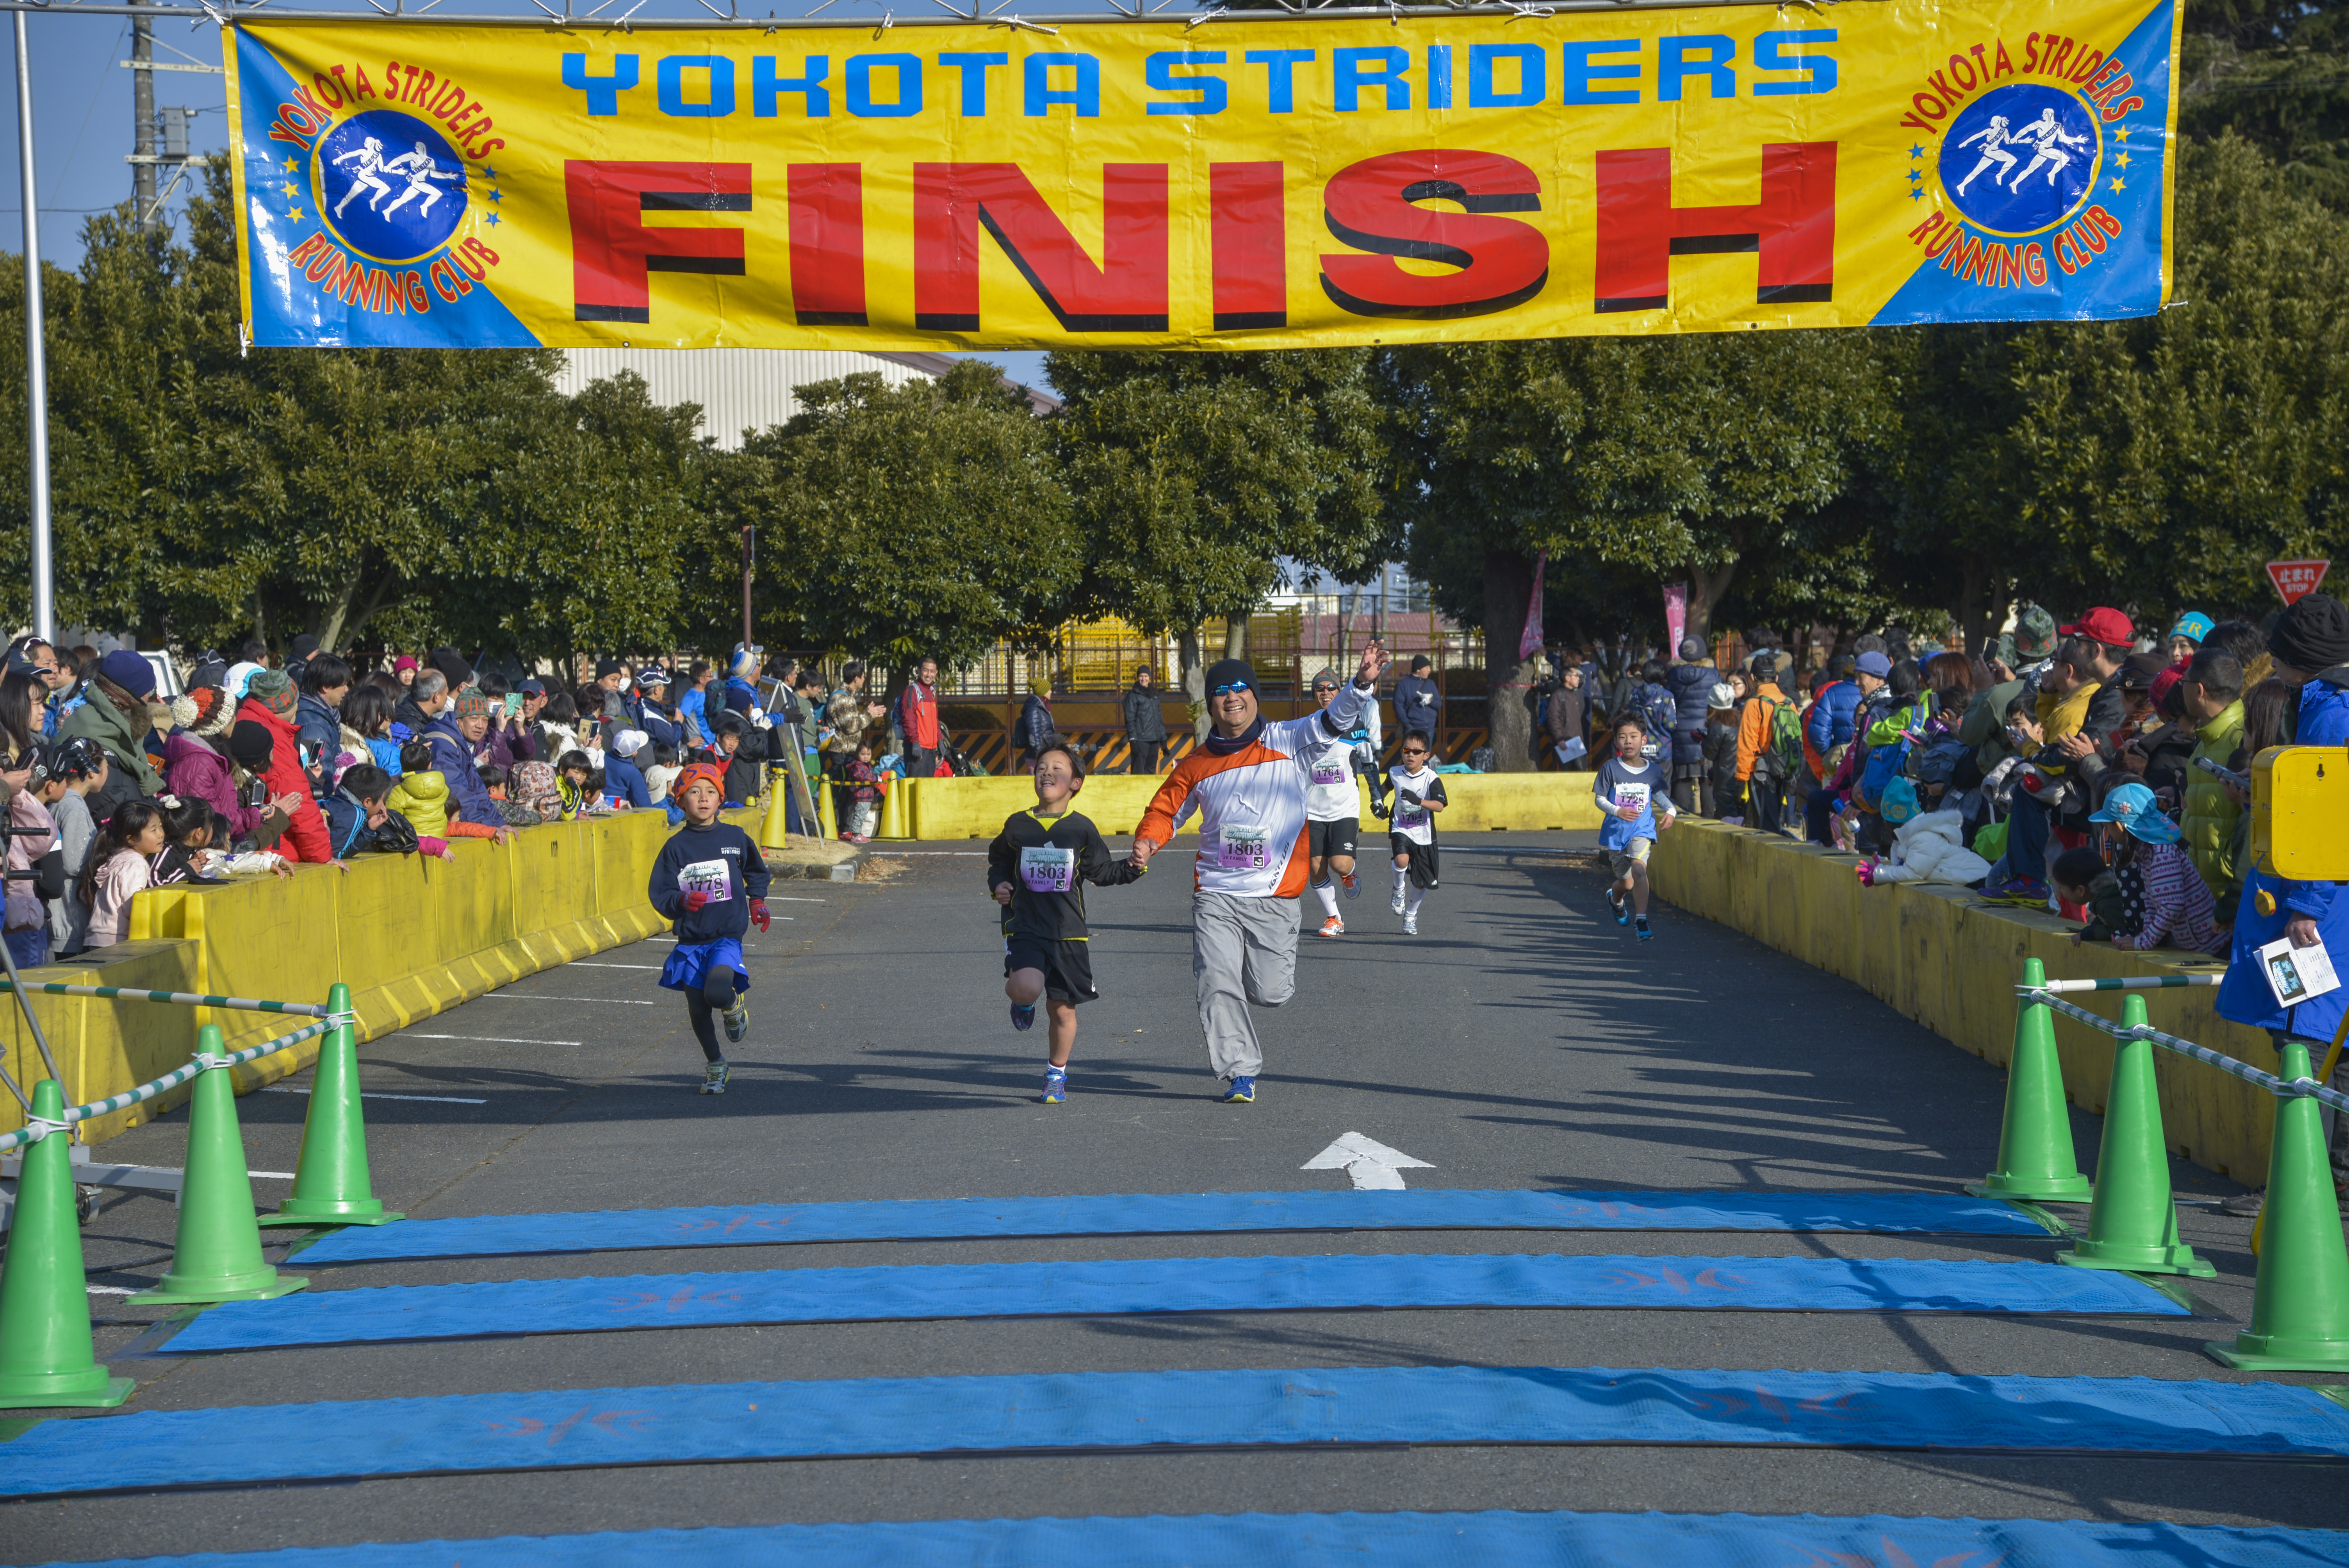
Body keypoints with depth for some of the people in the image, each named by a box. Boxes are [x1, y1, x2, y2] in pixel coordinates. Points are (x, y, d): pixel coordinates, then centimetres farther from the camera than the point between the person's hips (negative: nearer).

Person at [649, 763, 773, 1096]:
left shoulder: (736, 838, 2)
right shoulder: (676, 846, 0)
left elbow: (757, 872, 22)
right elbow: (659, 894, -2)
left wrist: (757, 901, 7)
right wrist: (682, 900, -21)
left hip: (727, 935, -2)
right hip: (690, 940, 2)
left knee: (717, 991, -27)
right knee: (698, 1010, 5)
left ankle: (735, 1007, 9)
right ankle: (716, 1067, 27)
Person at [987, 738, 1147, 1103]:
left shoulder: (1082, 829, 2)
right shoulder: (1017, 825, 4)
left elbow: (1101, 872, 9)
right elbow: (999, 863, 21)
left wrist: (1131, 868, -7)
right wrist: (999, 885, 2)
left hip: (1068, 932, 1)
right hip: (1025, 927, -1)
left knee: (1062, 1008, 5)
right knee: (1027, 987, -27)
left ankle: (1056, 1075, 25)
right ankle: (1022, 1002, 11)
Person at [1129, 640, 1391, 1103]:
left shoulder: (1286, 742, 1)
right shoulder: (1197, 764, 7)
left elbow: (1334, 720, -12)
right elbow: (1167, 808, 19)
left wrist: (1362, 683, -30)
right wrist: (1149, 840, -2)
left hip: (1274, 896, -1)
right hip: (1215, 895, 1)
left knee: (1271, 993, 2)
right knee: (1218, 987, -11)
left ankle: (1263, 964, 37)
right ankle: (1240, 1073, 0)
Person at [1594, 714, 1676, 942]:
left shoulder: (1654, 770, 0)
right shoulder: (1610, 768, -6)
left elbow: (1658, 794, 17)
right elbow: (1599, 799, -3)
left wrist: (1670, 811, -1)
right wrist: (1617, 811, -21)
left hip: (1642, 829, 0)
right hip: (1616, 831, 0)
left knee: (1638, 870, -25)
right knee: (1626, 882, 11)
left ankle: (1642, 921, -20)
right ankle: (1615, 898, 49)